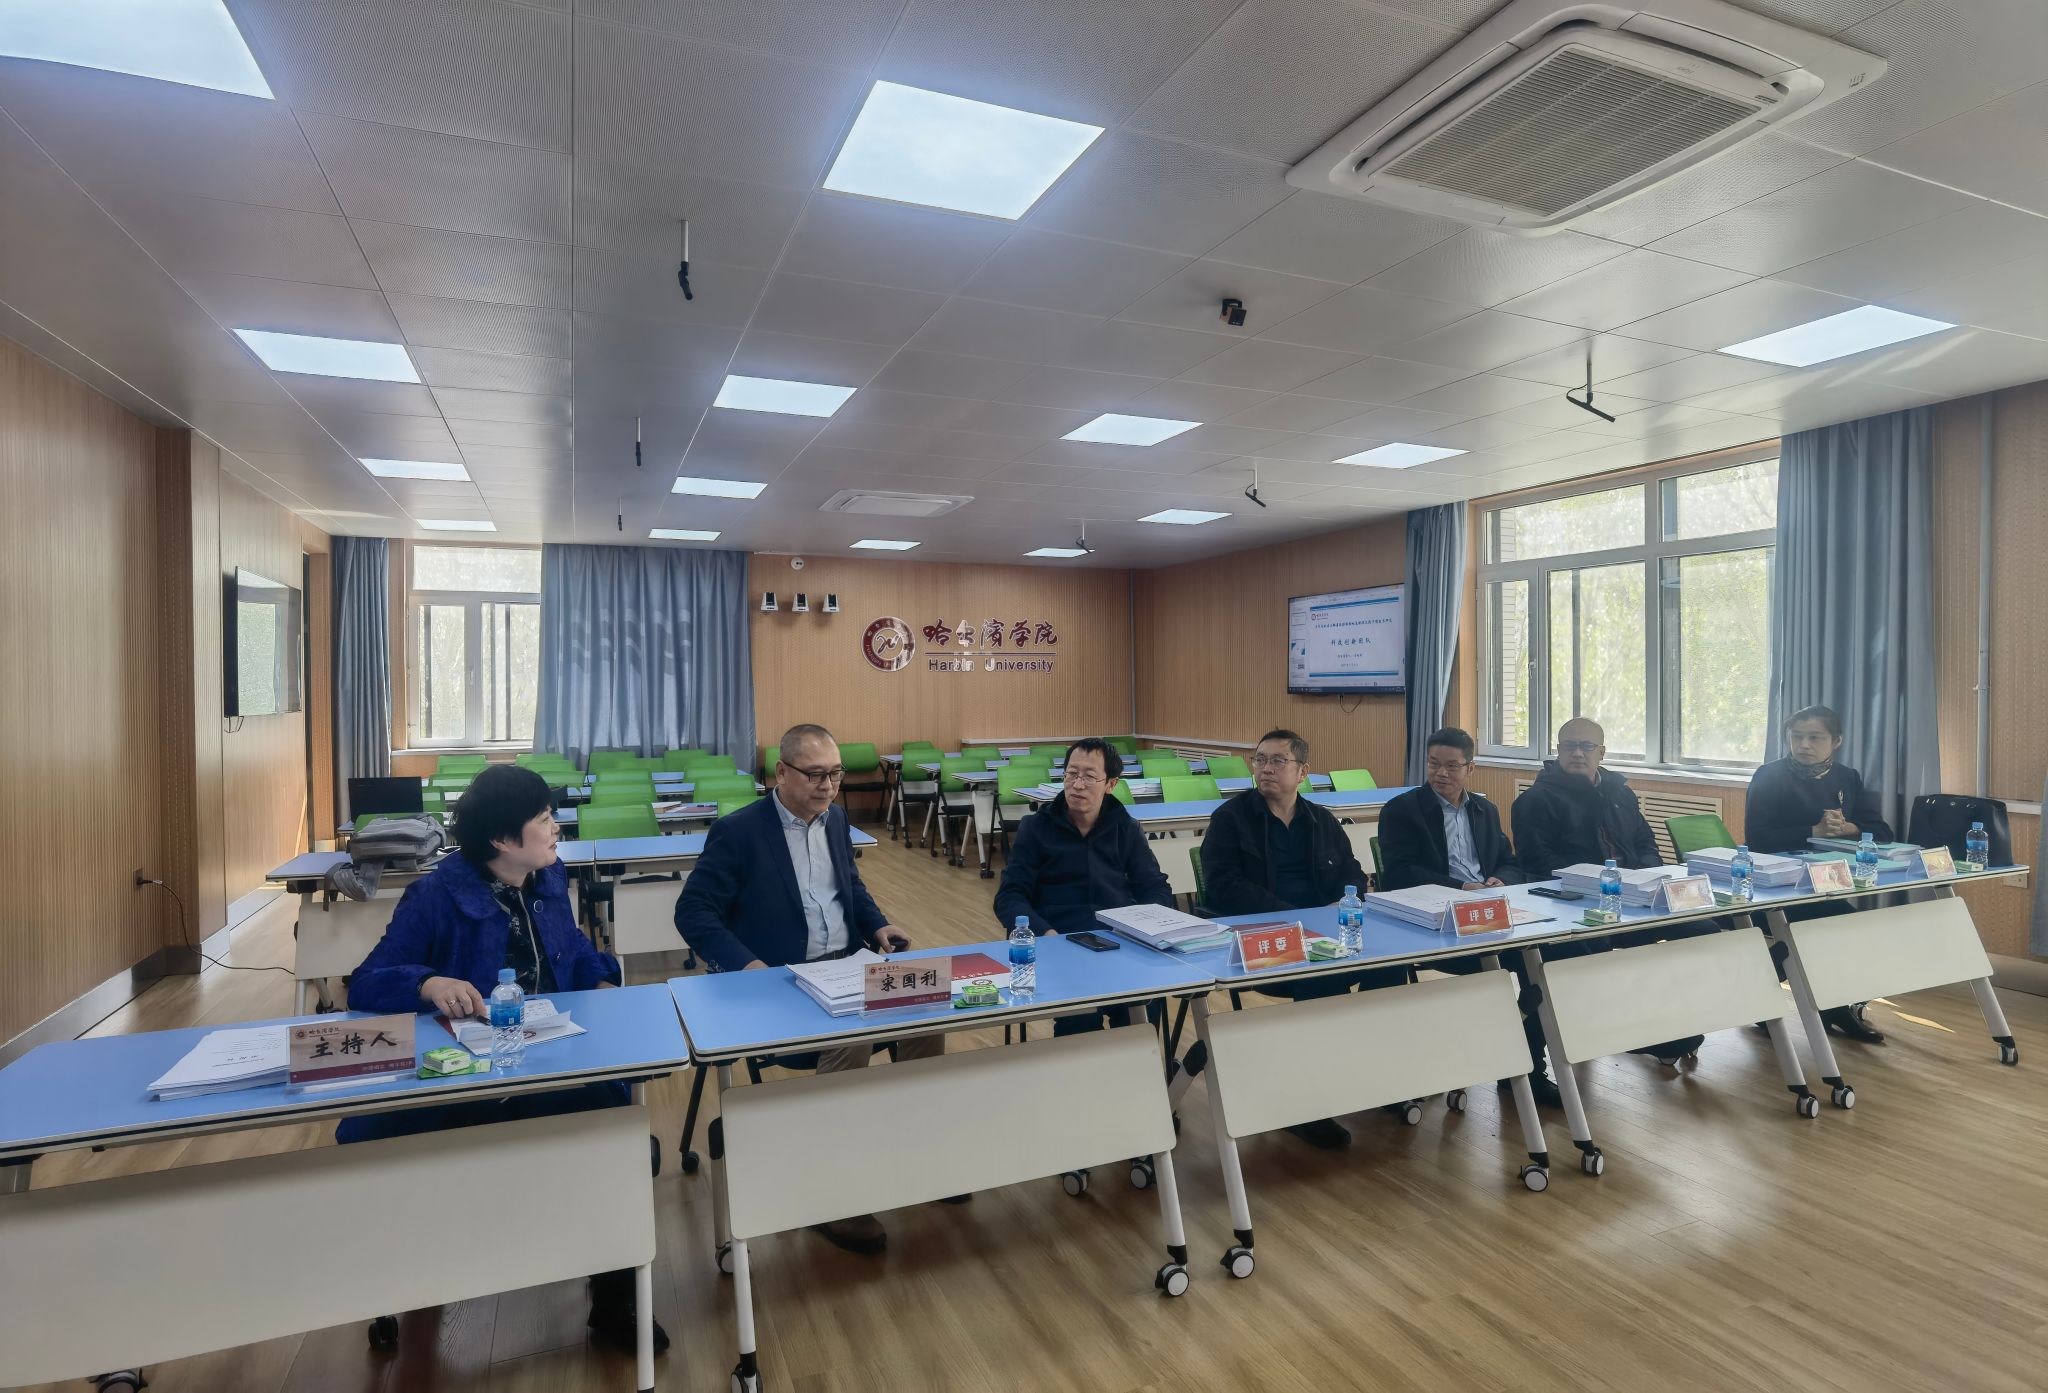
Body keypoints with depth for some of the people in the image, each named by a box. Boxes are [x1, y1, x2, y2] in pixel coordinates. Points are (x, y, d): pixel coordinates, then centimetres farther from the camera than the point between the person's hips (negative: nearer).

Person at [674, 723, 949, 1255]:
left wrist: (877, 925, 4)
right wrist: (748, 964, -23)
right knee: (850, 1038, -30)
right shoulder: (739, 831, -11)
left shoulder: (834, 818, 9)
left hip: (847, 965, 7)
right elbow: (692, 913, -10)